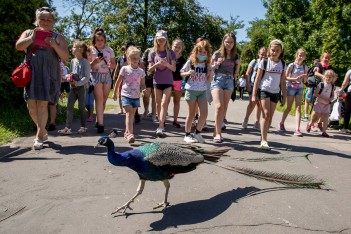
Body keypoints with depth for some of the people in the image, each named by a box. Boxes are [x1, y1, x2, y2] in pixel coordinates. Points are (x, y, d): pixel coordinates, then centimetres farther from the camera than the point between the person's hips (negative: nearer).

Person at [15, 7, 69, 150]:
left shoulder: (58, 37, 9)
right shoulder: (29, 33, 15)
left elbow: (65, 57, 0)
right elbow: (18, 46, 0)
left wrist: (54, 45, -14)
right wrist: (32, 38, -12)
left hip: (48, 75, -3)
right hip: (31, 73, 3)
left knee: (42, 104, -8)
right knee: (31, 105, 2)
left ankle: (39, 136, 1)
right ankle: (43, 131, 22)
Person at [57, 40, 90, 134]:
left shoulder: (85, 62, -10)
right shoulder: (73, 61, 9)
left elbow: (87, 77, -14)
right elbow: (70, 73, 18)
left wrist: (77, 83, -22)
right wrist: (68, 77, -4)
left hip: (81, 87, -6)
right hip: (73, 87, 6)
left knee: (81, 107, 4)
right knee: (69, 106, 0)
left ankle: (83, 126, 19)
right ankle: (68, 128, 2)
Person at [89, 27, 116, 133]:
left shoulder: (109, 50, 9)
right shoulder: (91, 50, 3)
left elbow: (114, 64, 11)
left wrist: (111, 65, -12)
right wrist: (95, 62, -16)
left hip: (107, 75, 3)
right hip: (96, 75, -3)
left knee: (104, 100, 5)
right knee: (99, 99, -11)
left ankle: (98, 121, 20)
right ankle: (100, 124, -14)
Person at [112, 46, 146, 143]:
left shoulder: (141, 71, 6)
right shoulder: (124, 69, -1)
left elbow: (142, 84, 9)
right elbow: (118, 82, 5)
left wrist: (144, 89, -13)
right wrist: (115, 93, 8)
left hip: (136, 96, 4)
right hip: (126, 95, -3)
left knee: (132, 115, 11)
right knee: (129, 114, -14)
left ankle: (127, 132, 26)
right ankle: (130, 134, -20)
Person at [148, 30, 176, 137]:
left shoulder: (170, 52, 1)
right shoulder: (153, 53, 3)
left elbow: (174, 69, -1)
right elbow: (150, 69, 2)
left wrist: (167, 64, -21)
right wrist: (157, 64, -17)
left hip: (168, 82, -2)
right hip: (157, 81, 2)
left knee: (164, 103, -11)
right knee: (158, 104, 9)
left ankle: (160, 127, -15)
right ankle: (161, 123, 23)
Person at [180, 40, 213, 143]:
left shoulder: (208, 64, 5)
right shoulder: (191, 62, -3)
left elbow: (209, 80, 8)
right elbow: (181, 73, 5)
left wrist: (210, 72, -10)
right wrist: (188, 73, -15)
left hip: (202, 91, 3)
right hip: (191, 90, -3)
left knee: (204, 113, -7)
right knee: (191, 114, 2)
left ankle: (197, 133, 12)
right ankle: (187, 135, 17)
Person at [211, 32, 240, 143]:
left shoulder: (236, 56, 10)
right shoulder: (217, 54, 0)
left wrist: (236, 73, 6)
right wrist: (217, 64, -10)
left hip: (229, 81, 4)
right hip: (217, 80, -4)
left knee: (224, 108, 2)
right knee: (219, 106, -18)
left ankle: (216, 132, 12)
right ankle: (218, 133, -12)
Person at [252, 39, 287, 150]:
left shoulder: (282, 64, 7)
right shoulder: (264, 62, -3)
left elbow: (283, 82, 11)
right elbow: (257, 79, -3)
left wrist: (284, 96, 8)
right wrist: (254, 95, -7)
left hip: (275, 92, 4)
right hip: (264, 90, -4)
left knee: (270, 117, 6)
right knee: (266, 114, -14)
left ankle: (263, 137, 18)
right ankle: (263, 140, -14)